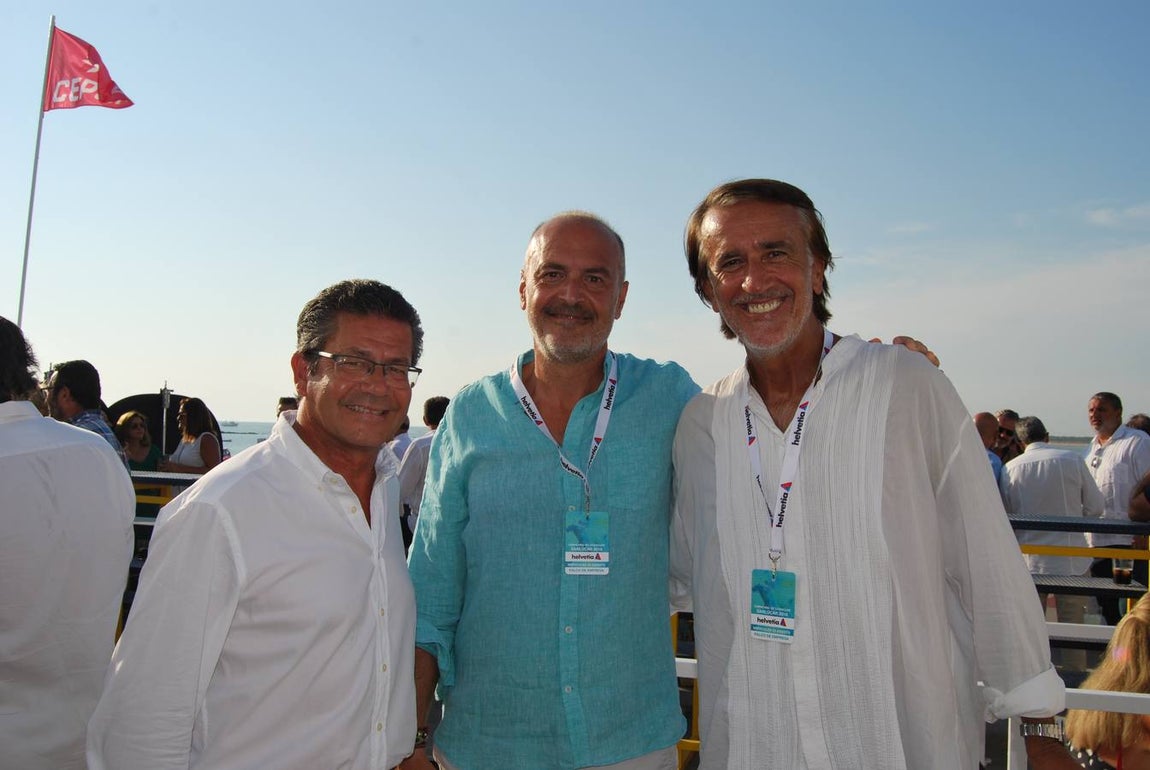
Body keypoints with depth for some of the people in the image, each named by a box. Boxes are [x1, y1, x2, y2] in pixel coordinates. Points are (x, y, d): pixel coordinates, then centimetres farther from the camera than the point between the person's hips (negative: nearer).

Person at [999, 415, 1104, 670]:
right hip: (1072, 561, -1)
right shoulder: (1072, 460, -5)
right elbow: (1096, 506, 0)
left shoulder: (1010, 468, -2)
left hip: (1030, 561, 1)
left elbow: (1005, 515, 3)